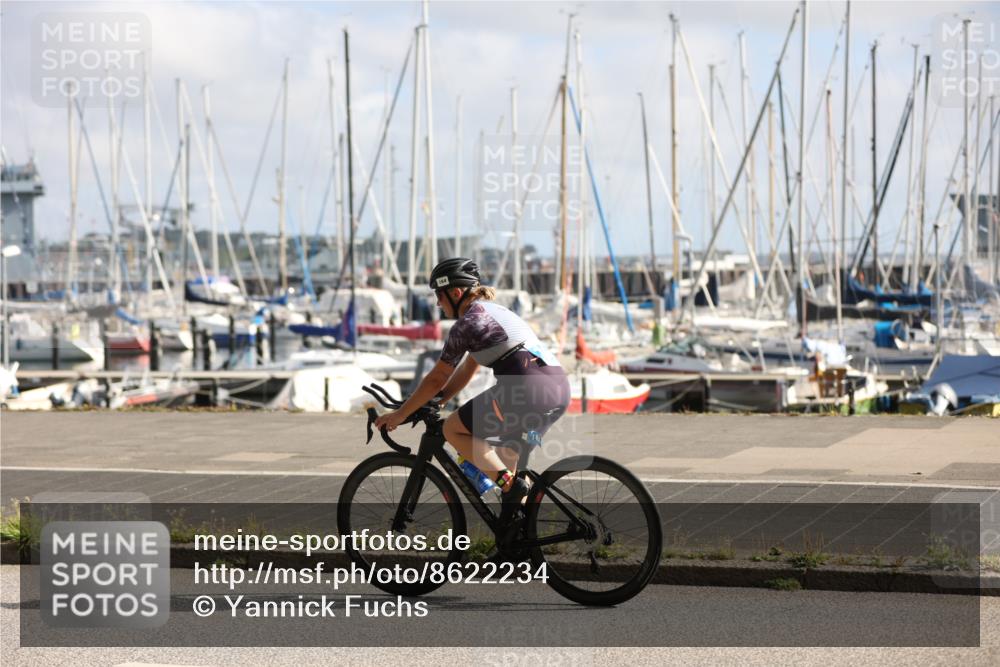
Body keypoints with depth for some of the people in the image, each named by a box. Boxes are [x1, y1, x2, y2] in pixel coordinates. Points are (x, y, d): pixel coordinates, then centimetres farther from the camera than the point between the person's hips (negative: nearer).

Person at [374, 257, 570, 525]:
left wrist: (399, 414, 13)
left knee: (453, 429, 3)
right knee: (507, 449, 30)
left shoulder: (466, 324, -1)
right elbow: (466, 371, 32)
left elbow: (436, 379, 3)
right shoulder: (492, 313, 26)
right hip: (560, 390, 9)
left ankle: (510, 484, -6)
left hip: (528, 389, -9)